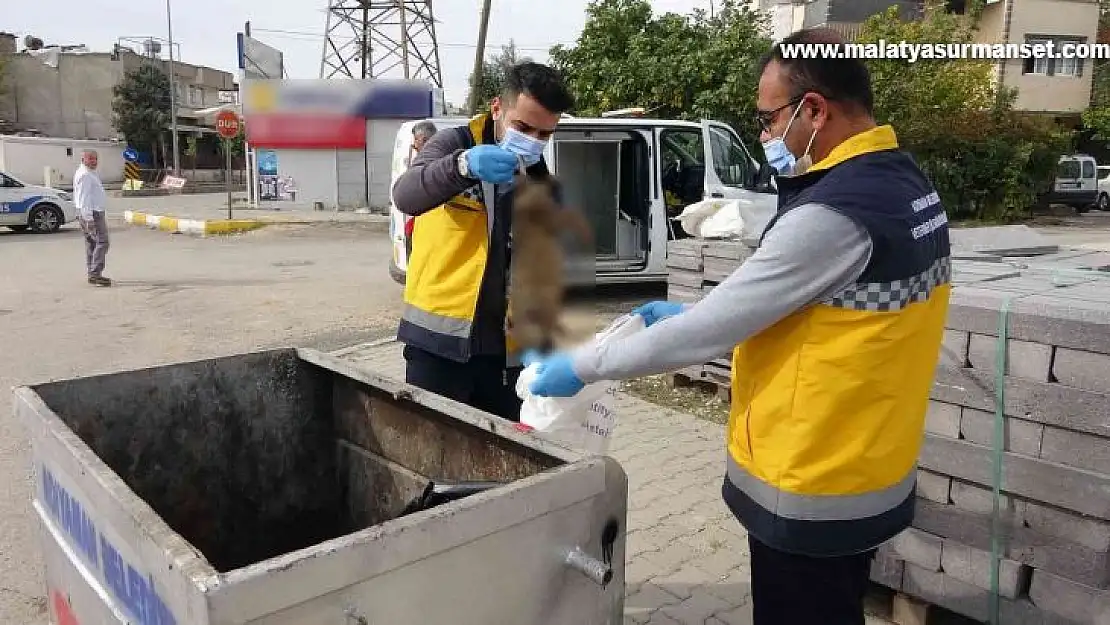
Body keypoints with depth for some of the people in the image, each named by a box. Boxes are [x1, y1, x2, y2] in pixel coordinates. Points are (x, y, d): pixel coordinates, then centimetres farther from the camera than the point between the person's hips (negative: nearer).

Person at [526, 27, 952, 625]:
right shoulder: (905, 184, 3)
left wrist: (581, 365, -11)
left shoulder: (834, 214, -27)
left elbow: (712, 329, -23)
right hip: (866, 471, 9)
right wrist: (694, 314, 9)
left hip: (810, 493, -9)